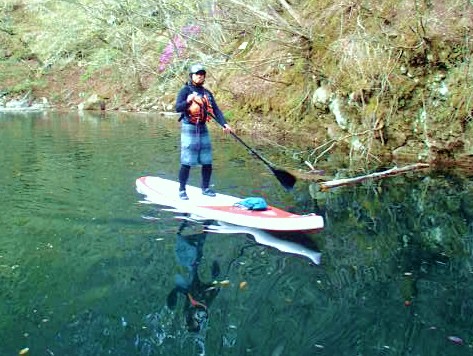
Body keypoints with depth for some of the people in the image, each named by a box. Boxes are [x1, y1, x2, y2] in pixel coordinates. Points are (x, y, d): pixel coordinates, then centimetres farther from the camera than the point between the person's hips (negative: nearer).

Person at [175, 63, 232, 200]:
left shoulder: (207, 93, 14)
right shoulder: (185, 90, -4)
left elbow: (216, 110, 7)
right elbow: (177, 108, -15)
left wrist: (224, 124, -8)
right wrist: (188, 101, -34)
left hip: (203, 128, 6)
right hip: (189, 128, -6)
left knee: (207, 161, 8)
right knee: (187, 162, -7)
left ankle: (205, 188, 23)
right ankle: (182, 190, 4)